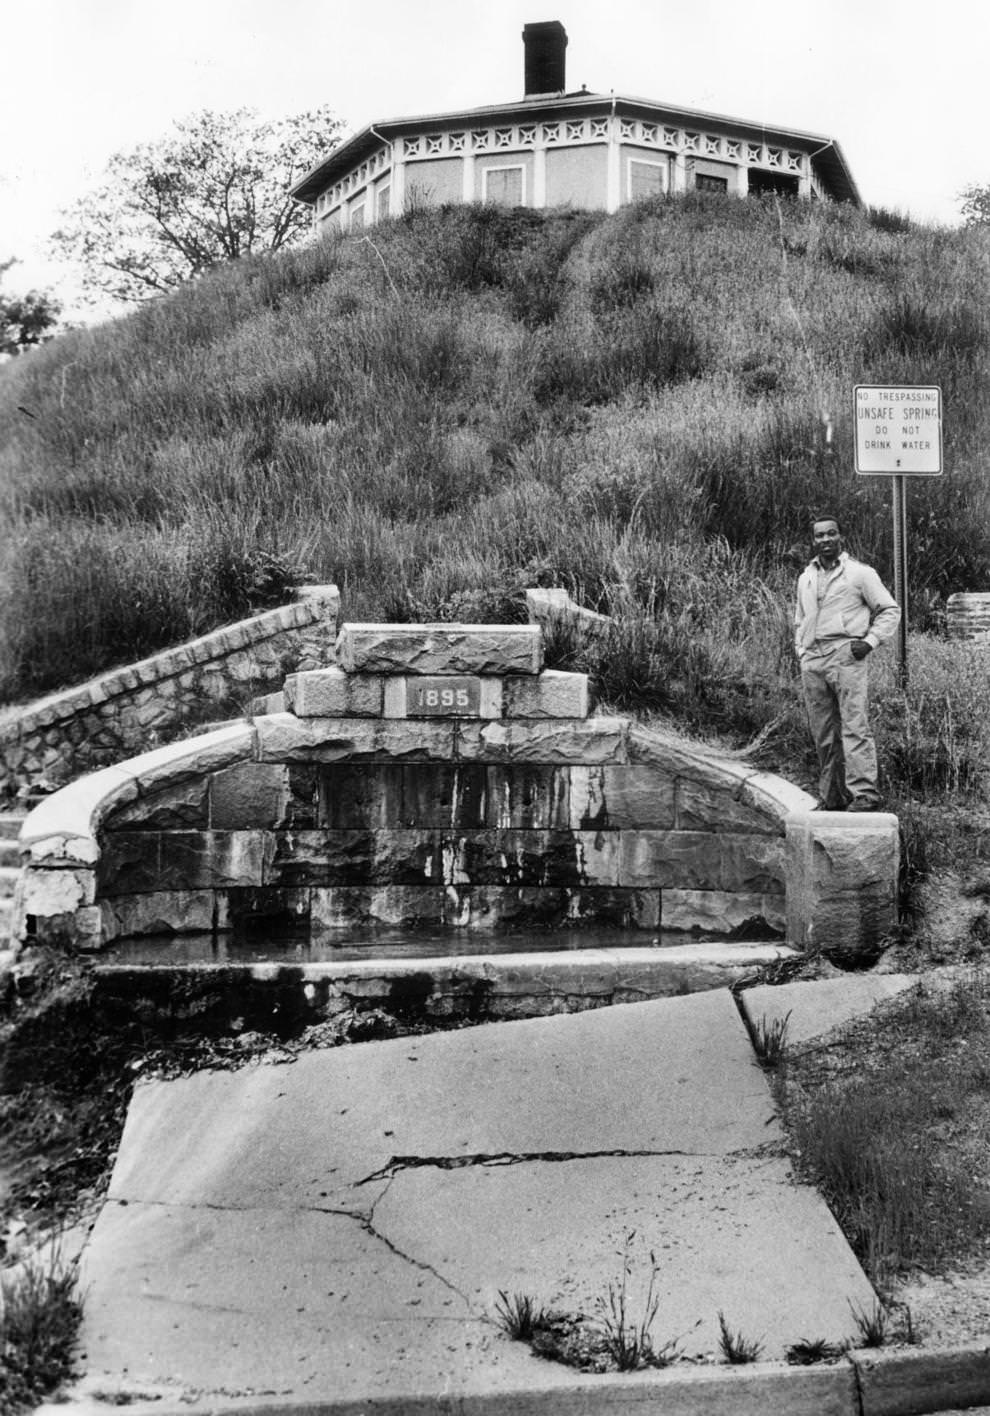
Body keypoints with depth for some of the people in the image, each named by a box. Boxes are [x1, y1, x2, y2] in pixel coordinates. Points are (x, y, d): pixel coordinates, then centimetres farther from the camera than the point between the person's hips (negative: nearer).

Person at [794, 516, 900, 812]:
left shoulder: (860, 573, 4)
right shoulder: (805, 578, 19)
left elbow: (889, 610, 5)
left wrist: (870, 641, -7)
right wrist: (801, 651, 14)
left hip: (846, 654, -5)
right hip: (812, 660, 5)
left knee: (854, 728, -13)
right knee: (823, 734, 6)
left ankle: (864, 793, -15)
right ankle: (831, 798, 12)